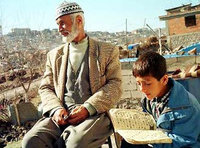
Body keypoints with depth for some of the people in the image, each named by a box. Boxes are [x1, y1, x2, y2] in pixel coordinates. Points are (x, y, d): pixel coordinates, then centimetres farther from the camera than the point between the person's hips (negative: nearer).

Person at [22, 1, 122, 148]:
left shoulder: (108, 51, 10)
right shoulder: (54, 55, 20)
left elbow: (115, 85, 1)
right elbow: (45, 88, 16)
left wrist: (88, 108, -13)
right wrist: (56, 109, -6)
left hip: (93, 114, -3)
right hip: (60, 115, 3)